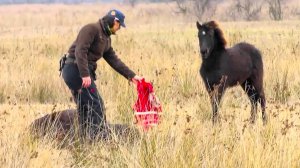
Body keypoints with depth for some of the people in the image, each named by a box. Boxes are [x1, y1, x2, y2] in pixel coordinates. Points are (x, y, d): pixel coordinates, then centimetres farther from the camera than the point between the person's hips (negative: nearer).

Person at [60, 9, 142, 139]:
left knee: (84, 106, 12)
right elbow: (80, 51, -22)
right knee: (96, 104, -11)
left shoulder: (106, 39, 19)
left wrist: (131, 76, 16)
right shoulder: (91, 29, -11)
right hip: (75, 69, -10)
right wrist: (85, 74, -28)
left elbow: (114, 60, 21)